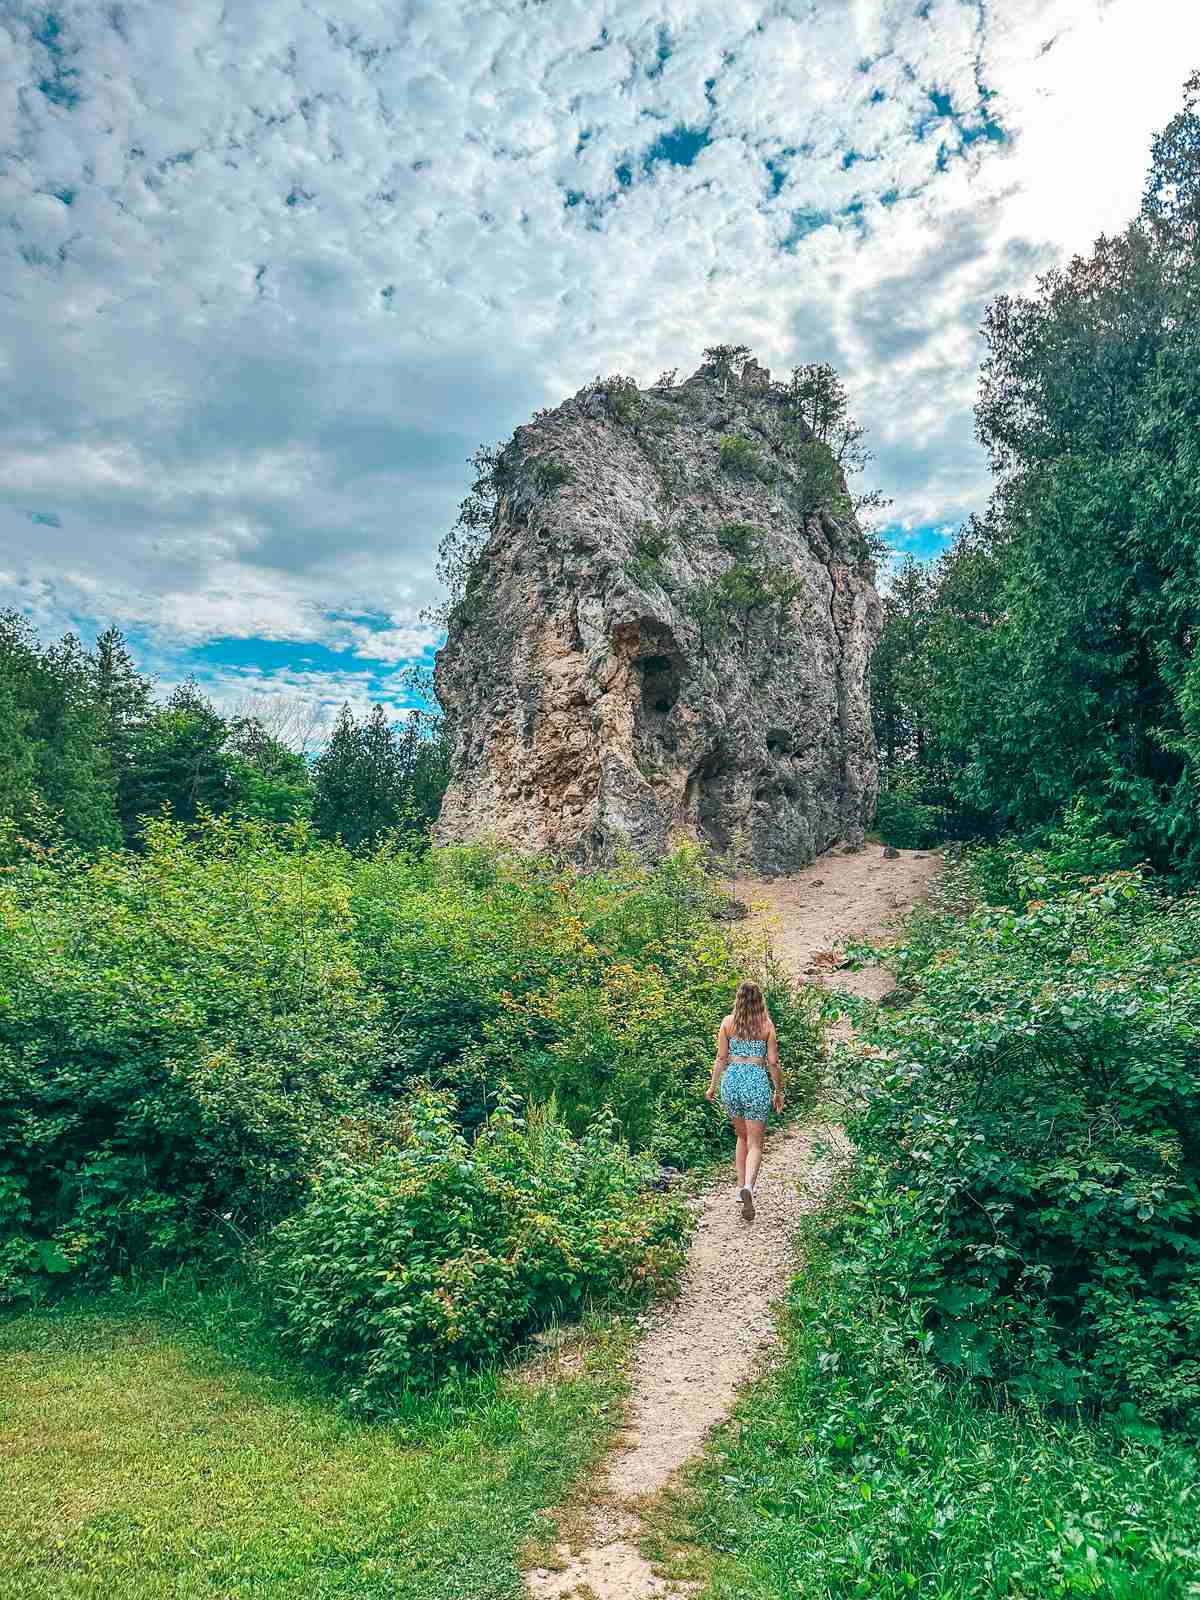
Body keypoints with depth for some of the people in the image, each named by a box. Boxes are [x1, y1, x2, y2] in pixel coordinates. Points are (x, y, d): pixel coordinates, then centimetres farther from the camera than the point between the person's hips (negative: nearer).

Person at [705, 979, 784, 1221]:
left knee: (742, 1136, 23)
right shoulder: (767, 1025, -1)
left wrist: (713, 1086, 12)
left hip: (731, 1079, 2)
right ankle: (748, 1187, -21)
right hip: (757, 1081, -2)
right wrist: (778, 1091, 12)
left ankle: (742, 1186, 22)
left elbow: (721, 1058, 2)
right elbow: (773, 1062, 1)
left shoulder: (727, 1022, 1)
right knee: (755, 1143, 3)